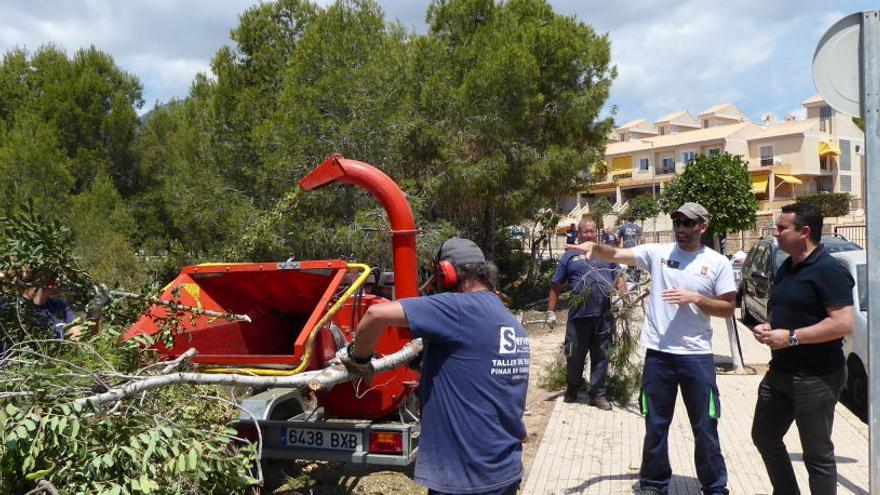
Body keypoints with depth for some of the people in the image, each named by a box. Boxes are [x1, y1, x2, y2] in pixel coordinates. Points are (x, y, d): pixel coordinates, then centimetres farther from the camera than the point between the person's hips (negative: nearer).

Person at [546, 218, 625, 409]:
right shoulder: (569, 257, 9)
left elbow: (618, 277, 15)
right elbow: (556, 286, 9)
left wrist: (623, 293, -6)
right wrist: (551, 311, 3)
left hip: (603, 315, 2)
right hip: (578, 315, -2)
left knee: (600, 356, 7)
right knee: (574, 356, 6)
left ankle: (597, 393, 17)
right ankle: (572, 389, 27)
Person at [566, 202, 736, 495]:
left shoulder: (718, 263, -1)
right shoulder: (658, 252, 1)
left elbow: (728, 309, 1)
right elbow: (615, 255, -7)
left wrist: (695, 298, -15)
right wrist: (595, 247, -27)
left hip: (697, 356, -1)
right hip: (658, 354, 1)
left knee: (705, 428, 11)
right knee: (655, 426, 14)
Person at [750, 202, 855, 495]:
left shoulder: (828, 271, -16)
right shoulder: (787, 268, 11)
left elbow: (845, 324, -25)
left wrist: (791, 337, -23)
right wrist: (768, 328, 3)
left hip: (816, 378, -9)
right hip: (780, 371, 9)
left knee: (817, 454, 3)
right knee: (764, 437, 18)